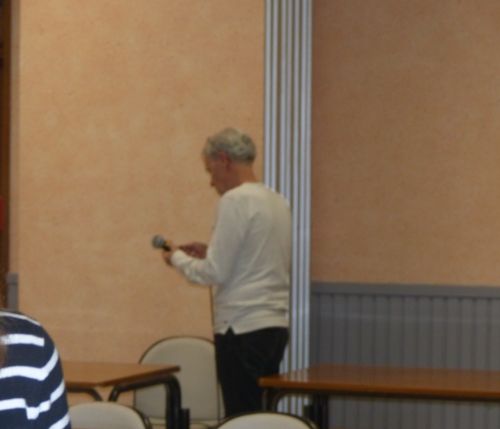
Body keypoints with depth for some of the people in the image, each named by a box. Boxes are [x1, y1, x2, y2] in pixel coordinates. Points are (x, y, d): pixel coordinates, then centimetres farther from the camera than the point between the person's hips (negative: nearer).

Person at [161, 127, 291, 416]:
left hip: (243, 329, -8)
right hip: (276, 325, 8)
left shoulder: (236, 200, -11)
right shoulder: (278, 202, 14)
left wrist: (177, 257, 4)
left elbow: (215, 273, -12)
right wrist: (210, 252, 18)